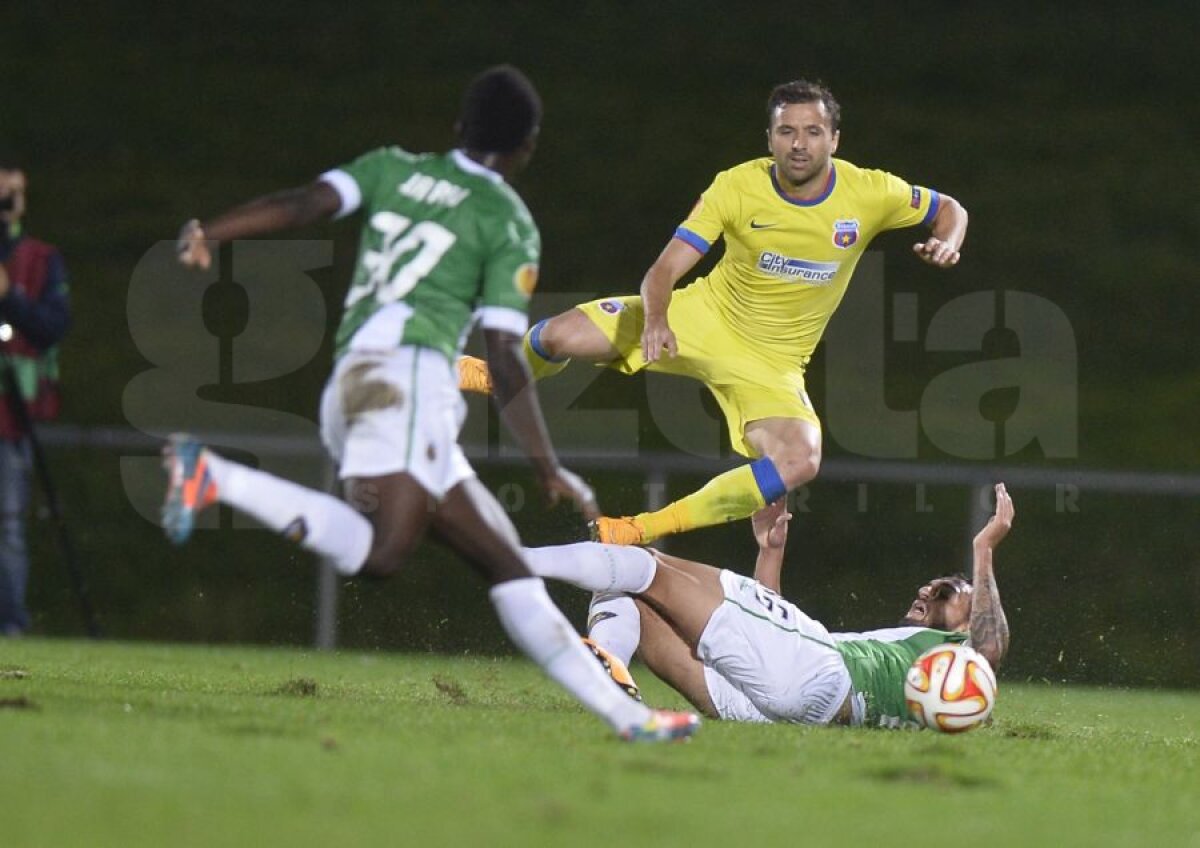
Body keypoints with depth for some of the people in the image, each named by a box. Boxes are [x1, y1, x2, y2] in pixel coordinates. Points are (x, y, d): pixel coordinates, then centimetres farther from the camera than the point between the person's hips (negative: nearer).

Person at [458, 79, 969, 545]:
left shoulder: (871, 194, -14)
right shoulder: (737, 188, -16)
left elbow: (951, 210, 4)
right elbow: (665, 269, -18)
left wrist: (946, 245, -20)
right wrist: (655, 320, -40)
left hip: (770, 364, 0)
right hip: (704, 317, 0)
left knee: (800, 463, -29)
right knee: (560, 336, -14)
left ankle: (645, 530, -18)